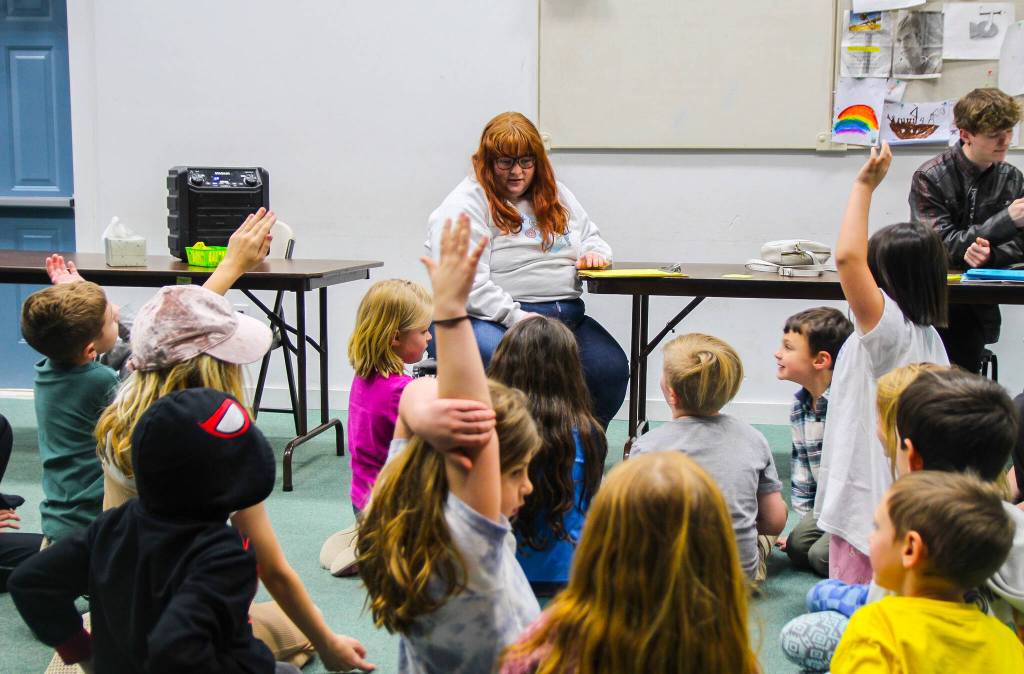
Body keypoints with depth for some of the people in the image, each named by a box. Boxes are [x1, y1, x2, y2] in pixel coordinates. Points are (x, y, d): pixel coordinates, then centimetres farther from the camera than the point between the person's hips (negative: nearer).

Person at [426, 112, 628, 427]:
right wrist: (515, 318, -22)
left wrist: (594, 253, 7)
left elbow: (591, 236, 32)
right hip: (490, 319, -6)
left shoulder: (555, 194, 19)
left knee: (612, 368, -19)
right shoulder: (464, 206, -3)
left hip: (564, 314, 6)